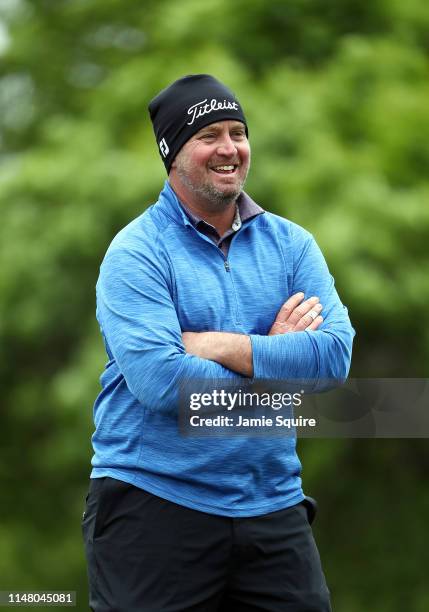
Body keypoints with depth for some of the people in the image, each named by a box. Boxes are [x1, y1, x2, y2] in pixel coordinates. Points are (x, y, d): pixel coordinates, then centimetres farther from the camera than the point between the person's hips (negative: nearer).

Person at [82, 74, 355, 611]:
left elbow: (336, 353, -7)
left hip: (273, 507, 4)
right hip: (154, 503, -4)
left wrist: (220, 346, -14)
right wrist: (272, 355, -7)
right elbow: (160, 382, -19)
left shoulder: (290, 244, 8)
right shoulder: (136, 253, -6)